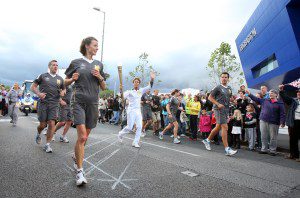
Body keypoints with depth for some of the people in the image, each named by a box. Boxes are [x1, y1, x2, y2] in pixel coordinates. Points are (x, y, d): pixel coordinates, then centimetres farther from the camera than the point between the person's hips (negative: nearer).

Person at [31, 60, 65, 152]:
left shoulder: (60, 79, 12)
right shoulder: (43, 76, 5)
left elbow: (63, 89, 22)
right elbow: (33, 86, 6)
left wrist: (62, 92, -2)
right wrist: (38, 93, -12)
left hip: (54, 104, 2)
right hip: (43, 103, -1)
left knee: (52, 124, -8)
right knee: (43, 124, 2)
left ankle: (47, 145, 2)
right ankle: (38, 134, 38)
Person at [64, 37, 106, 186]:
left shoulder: (99, 64, 13)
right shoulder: (76, 62, 5)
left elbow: (104, 87, 14)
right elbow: (66, 82, 12)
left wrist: (100, 77, -5)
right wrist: (73, 79, -9)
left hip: (93, 103, 4)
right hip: (79, 101, -3)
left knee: (85, 136, 12)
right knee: (82, 136, -14)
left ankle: (76, 157, 38)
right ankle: (79, 171, -4)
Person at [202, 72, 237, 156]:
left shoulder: (229, 89, 15)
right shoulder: (218, 87, -4)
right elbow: (210, 97, -5)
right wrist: (218, 104, -15)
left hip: (226, 109, 7)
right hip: (219, 109, -7)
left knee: (218, 127, 15)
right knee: (225, 127, -14)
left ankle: (207, 140, 33)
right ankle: (227, 149, -11)